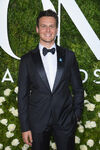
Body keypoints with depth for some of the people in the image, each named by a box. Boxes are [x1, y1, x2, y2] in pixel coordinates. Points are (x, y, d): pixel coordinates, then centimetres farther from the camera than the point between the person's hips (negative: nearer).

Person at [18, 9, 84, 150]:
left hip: (66, 122, 1)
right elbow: (23, 95, 1)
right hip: (37, 122, 0)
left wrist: (77, 114, 4)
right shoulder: (27, 59, 0)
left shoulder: (69, 56, 2)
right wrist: (25, 127, -1)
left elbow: (78, 89, 8)